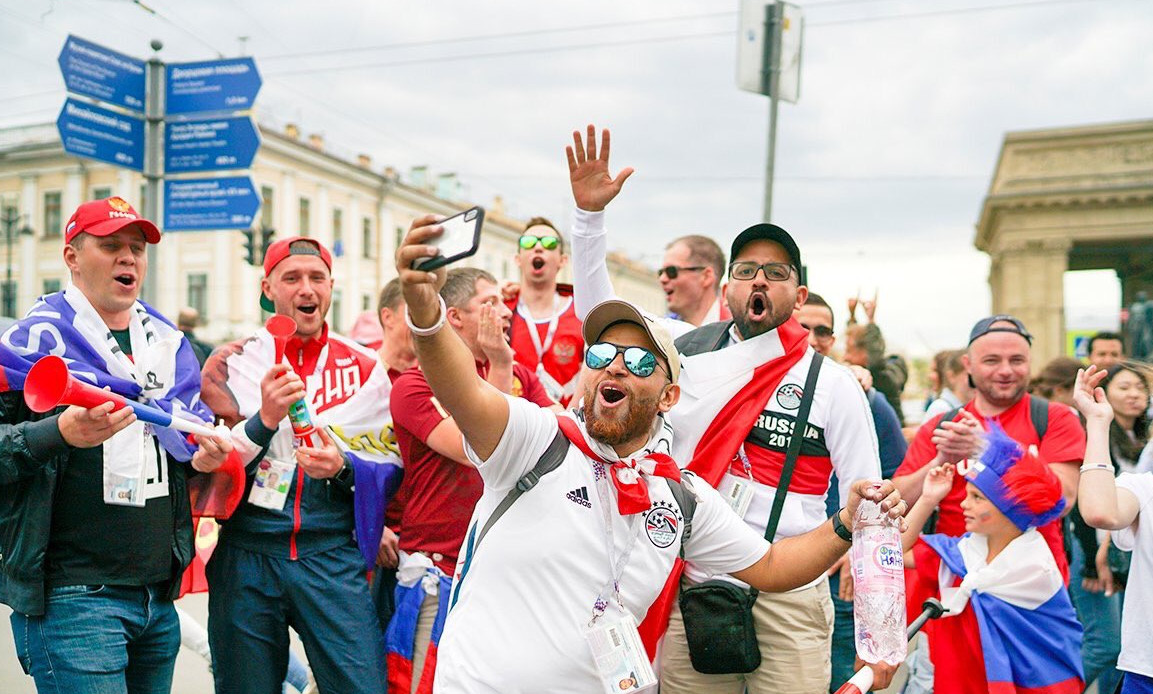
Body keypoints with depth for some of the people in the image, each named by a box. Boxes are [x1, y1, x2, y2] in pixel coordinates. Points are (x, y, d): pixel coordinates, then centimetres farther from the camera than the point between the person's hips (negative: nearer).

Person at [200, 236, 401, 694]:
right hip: (247, 553, 1)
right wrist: (264, 419, -17)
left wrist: (344, 468, -12)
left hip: (333, 556, 0)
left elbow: (390, 465, 8)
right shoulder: (232, 363, 5)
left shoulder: (363, 367, 6)